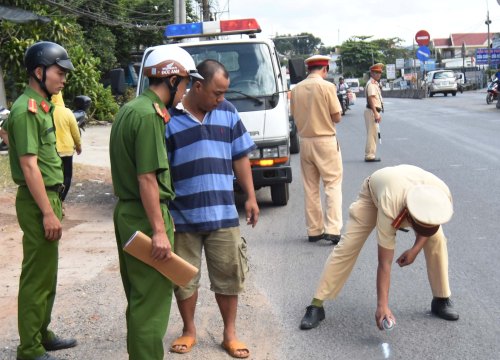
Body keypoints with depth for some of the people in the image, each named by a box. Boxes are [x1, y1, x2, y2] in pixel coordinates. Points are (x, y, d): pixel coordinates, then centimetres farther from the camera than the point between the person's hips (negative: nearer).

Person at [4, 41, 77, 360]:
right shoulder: (27, 110, -16)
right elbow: (29, 166, -20)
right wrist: (48, 213, -20)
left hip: (48, 196, 10)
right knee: (37, 277, -3)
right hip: (38, 202, -10)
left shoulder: (41, 106, 13)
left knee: (46, 274, 17)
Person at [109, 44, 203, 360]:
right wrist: (159, 231, -20)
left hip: (126, 212, 10)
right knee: (152, 301, 0)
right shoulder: (149, 115, -18)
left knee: (138, 297, 20)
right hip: (145, 218, -10)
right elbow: (147, 179, -22)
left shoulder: (129, 109, 12)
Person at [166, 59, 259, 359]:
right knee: (184, 279, 11)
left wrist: (251, 197, 7)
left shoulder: (227, 112, 3)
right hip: (182, 216, -2)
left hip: (223, 213, 3)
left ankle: (230, 333, 25)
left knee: (229, 276, 9)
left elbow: (240, 157, 10)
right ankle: (189, 331, 30)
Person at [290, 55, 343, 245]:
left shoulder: (296, 89, 5)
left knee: (310, 187, 12)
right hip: (326, 141, -5)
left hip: (305, 141, 5)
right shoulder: (327, 86, -10)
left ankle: (314, 230, 17)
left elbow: (295, 116, 11)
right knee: (333, 184, 0)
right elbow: (337, 117, -8)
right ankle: (332, 229, -9)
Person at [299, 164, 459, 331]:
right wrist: (382, 305, -40)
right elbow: (385, 262, -39)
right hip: (373, 194, -4)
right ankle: (316, 305, -9)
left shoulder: (443, 194, -37)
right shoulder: (388, 209, -47)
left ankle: (441, 300, 5)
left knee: (436, 239, -13)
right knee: (347, 247, -15)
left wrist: (416, 248, -20)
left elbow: (430, 223, -10)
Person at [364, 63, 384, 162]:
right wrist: (376, 114, -27)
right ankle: (370, 156, -6)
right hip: (372, 112, -10)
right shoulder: (371, 84, -14)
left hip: (375, 111, 10)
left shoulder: (375, 83, 19)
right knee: (372, 133, -8)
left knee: (373, 134, 13)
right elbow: (371, 99, -23)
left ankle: (370, 154, 19)